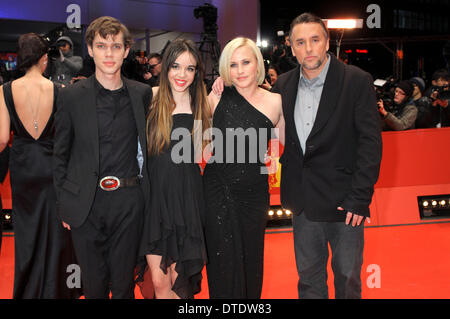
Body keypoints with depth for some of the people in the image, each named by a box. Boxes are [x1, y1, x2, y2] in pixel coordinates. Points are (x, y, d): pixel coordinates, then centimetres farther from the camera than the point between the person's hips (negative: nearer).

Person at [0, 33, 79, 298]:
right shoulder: (58, 90, -13)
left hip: (22, 166, 2)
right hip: (51, 165, -2)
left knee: (26, 230, 17)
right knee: (54, 229, 13)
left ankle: (28, 289, 32)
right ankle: (54, 289, 25)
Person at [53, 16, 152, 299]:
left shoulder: (143, 94, 3)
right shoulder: (71, 96, -1)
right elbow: (61, 155, 4)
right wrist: (64, 202, 1)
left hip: (128, 202, 1)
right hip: (87, 202, 0)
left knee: (124, 284, 12)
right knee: (94, 284, 11)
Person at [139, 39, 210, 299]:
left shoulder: (203, 105, 4)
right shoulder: (152, 97, 0)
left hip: (188, 197, 1)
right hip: (155, 196, 0)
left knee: (178, 281, 7)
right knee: (159, 282, -1)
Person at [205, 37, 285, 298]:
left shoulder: (275, 102, -1)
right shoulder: (217, 97, -3)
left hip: (254, 192, 1)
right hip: (218, 191, -1)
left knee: (251, 261, 14)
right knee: (224, 264, 4)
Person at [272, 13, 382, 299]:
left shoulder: (357, 81, -9)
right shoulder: (284, 85, 4)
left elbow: (371, 142, -12)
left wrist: (359, 197, -16)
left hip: (344, 200, -4)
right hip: (304, 200, 4)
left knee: (347, 275, 11)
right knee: (308, 276, 17)